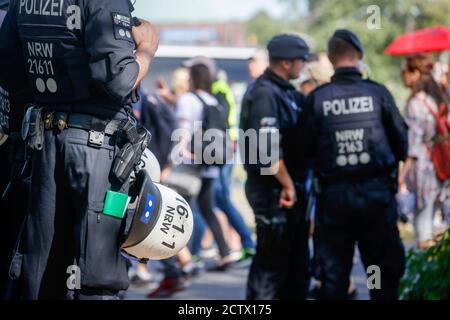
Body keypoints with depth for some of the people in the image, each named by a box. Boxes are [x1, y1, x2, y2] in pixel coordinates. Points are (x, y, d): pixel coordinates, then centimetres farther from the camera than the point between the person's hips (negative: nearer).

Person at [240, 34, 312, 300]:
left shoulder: (287, 93, 13)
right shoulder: (265, 94, -17)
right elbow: (267, 149, -23)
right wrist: (287, 185, -18)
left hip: (291, 188, 9)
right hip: (274, 191, -9)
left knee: (297, 262, 16)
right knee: (271, 263, -4)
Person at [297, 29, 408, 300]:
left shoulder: (317, 98, -7)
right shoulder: (378, 93, -7)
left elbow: (303, 149, -4)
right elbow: (401, 140, -1)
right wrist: (394, 165, 20)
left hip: (334, 196, 1)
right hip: (377, 192, 0)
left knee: (333, 271, 9)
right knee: (385, 269, 10)